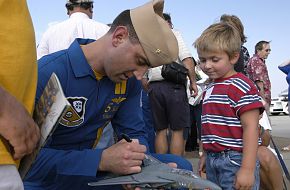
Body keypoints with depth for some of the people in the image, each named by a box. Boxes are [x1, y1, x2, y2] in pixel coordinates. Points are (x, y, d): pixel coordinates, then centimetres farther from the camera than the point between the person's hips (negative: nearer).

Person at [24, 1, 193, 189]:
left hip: (93, 173, 4)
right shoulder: (49, 74, -25)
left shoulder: (129, 80, -5)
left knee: (180, 166, -5)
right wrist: (101, 160, -35)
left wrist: (134, 160, -22)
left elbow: (134, 133, 1)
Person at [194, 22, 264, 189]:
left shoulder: (242, 87, -14)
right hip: (213, 161, 8)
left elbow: (250, 128, -18)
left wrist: (248, 169, -21)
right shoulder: (210, 88, 13)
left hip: (236, 161, -8)